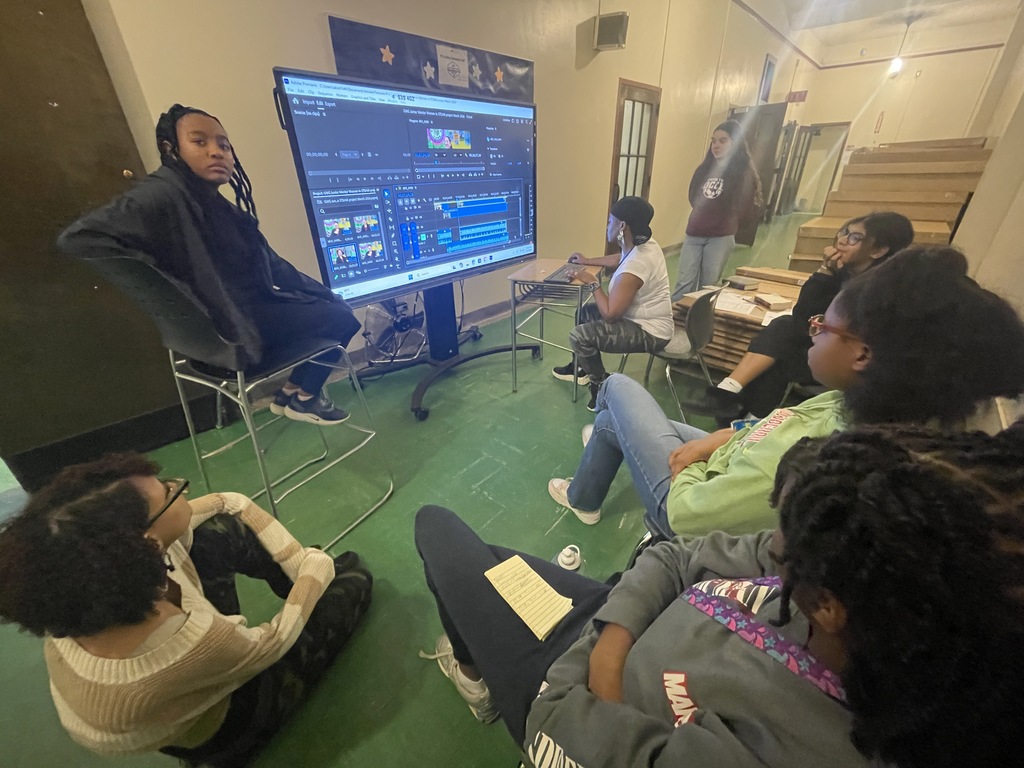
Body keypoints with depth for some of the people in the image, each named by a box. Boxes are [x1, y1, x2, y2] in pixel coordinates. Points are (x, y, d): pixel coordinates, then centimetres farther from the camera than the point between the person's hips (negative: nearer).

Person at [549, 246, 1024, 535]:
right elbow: (783, 425, 0)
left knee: (618, 388, 7)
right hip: (730, 475, 7)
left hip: (689, 499, -7)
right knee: (612, 423, 21)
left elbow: (682, 512, -30)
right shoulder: (892, 411, -18)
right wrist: (717, 440, -10)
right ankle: (586, 495, 52)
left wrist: (684, 468, -10)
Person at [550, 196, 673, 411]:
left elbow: (610, 314, -27)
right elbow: (620, 259, 24)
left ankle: (603, 386, 1)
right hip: (644, 319, 10)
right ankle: (581, 367, 31)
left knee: (579, 336, -20)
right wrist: (588, 261, 25)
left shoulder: (634, 267, -32)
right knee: (586, 313, 17)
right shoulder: (644, 245, -1)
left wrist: (593, 283, -14)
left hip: (649, 332, -10)